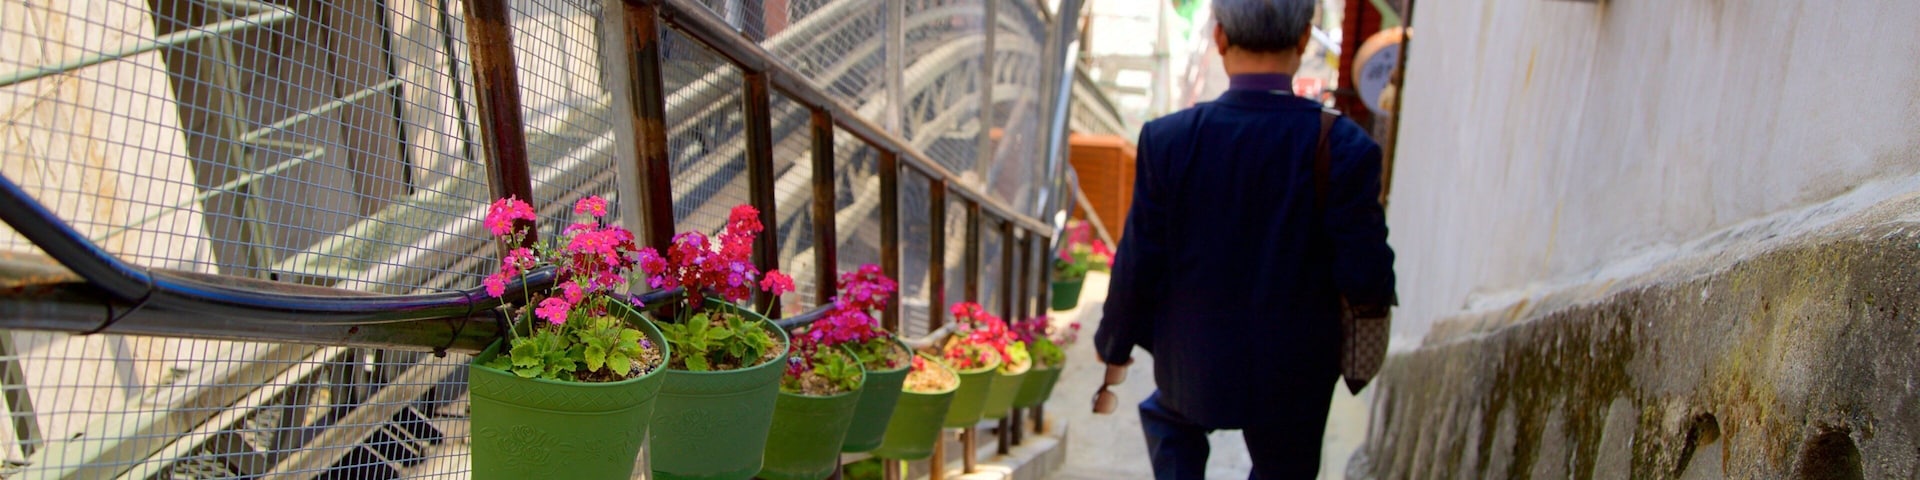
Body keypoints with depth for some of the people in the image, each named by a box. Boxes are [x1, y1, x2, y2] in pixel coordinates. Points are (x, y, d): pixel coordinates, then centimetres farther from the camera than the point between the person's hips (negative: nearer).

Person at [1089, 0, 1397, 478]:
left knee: (1168, 418, 34)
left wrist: (1115, 344, 6)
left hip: (1194, 362, 1)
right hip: (1293, 375, 0)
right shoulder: (1344, 147, -19)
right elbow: (1365, 280, -17)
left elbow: (1139, 264, -10)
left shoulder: (1167, 139, -17)